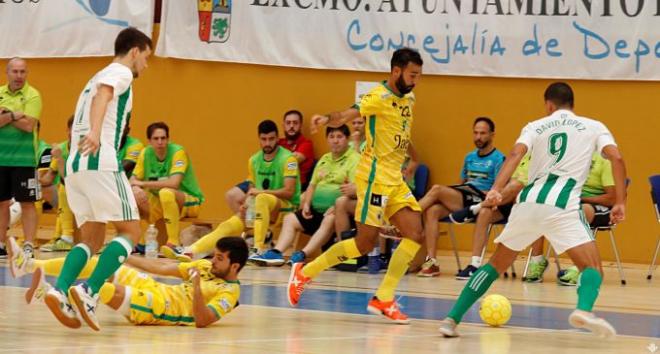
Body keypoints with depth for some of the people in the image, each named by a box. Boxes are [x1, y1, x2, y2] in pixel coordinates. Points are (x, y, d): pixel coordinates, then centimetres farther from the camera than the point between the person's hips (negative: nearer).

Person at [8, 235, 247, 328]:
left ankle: (46, 292, -45)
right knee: (101, 264, 1)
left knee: (107, 289, -31)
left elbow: (202, 320, -24)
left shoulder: (229, 292, -8)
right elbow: (163, 269, 19)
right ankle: (31, 266, 1)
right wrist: (123, 256, 19)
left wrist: (196, 284, -34)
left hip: (157, 308, -8)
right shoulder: (207, 267, 16)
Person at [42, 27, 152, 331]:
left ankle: (60, 291, -11)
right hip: (100, 161, -8)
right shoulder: (121, 72, 2)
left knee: (92, 239, 11)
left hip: (74, 165, 8)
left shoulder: (100, 76, 29)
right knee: (130, 231, -3)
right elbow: (102, 96, -20)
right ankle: (89, 292, -20)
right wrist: (96, 131, -37)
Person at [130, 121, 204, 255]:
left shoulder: (178, 152, -19)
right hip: (160, 204, 6)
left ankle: (174, 243, -34)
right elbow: (134, 179, -1)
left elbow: (174, 183, -31)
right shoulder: (146, 153, -2)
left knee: (166, 192, -37)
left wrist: (143, 184, -25)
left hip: (189, 201, -6)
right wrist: (135, 188, -26)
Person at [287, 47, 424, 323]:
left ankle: (383, 300, -1)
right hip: (375, 175, -8)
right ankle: (305, 272, 10)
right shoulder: (380, 96, -12)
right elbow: (348, 115, -26)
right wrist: (328, 119, -45)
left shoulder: (408, 99, 12)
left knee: (415, 234, -5)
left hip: (395, 179, 8)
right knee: (365, 242, -7)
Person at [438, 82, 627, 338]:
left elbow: (515, 154, 0)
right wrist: (620, 202, 2)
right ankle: (584, 310, -33)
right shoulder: (594, 127, 17)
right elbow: (616, 157, 0)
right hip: (562, 205, -3)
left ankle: (452, 319, 14)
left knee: (496, 265, 20)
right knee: (592, 267, 0)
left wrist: (497, 189, -14)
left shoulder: (535, 127, 19)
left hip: (528, 202, 3)